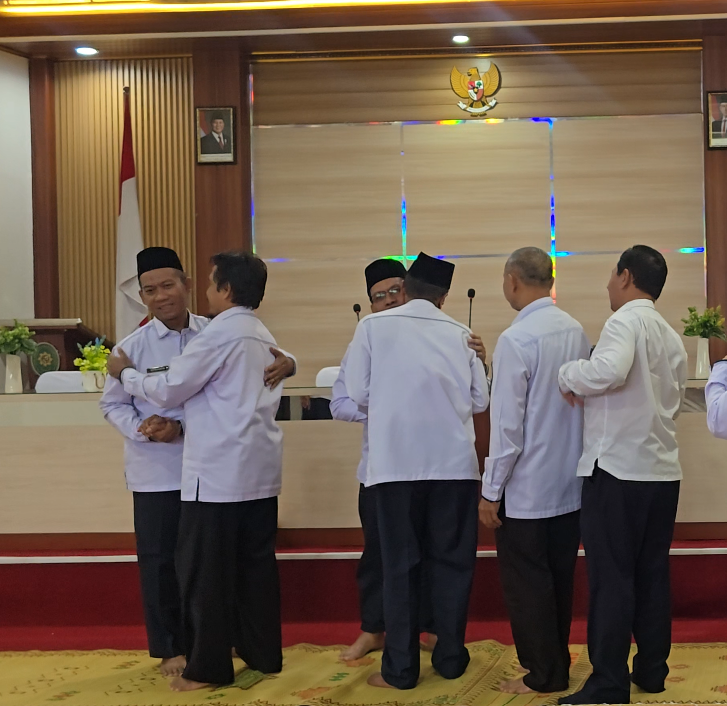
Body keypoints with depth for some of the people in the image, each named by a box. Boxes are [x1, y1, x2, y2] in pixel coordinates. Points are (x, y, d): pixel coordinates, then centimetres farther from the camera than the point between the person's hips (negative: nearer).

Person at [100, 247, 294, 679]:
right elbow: (113, 404, 1)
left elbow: (261, 353, 6)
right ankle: (170, 648, 22)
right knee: (160, 560, 6)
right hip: (157, 473, -1)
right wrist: (143, 428, -17)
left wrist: (284, 362, -17)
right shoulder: (133, 347, -6)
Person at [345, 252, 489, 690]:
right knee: (452, 561, 11)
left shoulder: (374, 326, 1)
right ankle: (450, 657, 18)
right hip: (454, 462, 1)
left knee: (401, 564, 5)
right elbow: (480, 400, 6)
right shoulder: (460, 334, 5)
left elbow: (358, 393, -1)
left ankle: (401, 668, 7)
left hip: (396, 462, -1)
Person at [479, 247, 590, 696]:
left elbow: (507, 424, -18)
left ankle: (542, 676, 14)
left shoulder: (517, 339, -18)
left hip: (527, 487, -7)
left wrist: (491, 491, -11)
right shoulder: (576, 331, 1)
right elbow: (583, 401, 8)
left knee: (527, 583, 6)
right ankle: (557, 663, 28)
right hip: (570, 483, 7)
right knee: (560, 577, 16)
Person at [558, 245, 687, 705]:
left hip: (618, 471, -8)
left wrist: (569, 376, -12)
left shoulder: (626, 321, -11)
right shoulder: (672, 337, 14)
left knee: (611, 579, -3)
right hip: (663, 472, 8)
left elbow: (610, 370, -31)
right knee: (652, 575, 14)